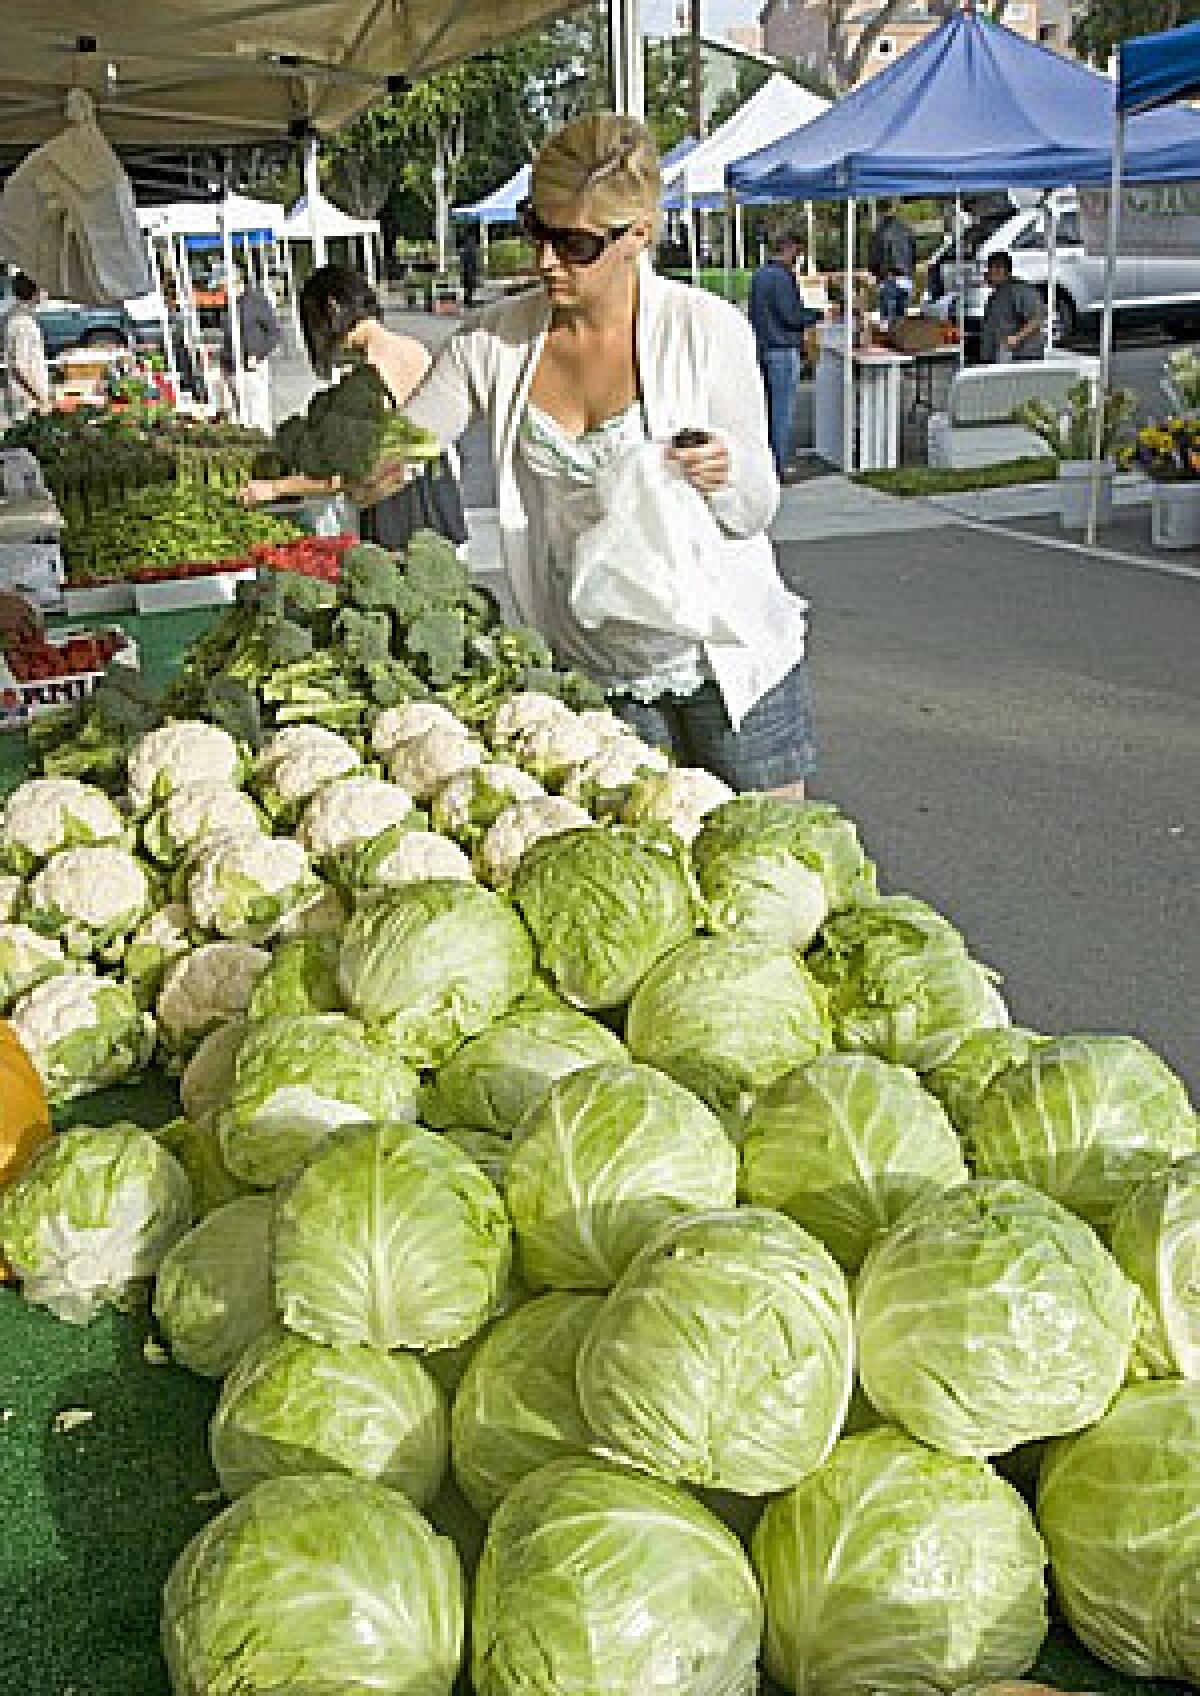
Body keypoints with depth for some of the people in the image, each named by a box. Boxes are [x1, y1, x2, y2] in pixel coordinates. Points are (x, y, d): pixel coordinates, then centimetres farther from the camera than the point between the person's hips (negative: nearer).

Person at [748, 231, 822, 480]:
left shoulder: (759, 274, 12)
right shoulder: (782, 277, -16)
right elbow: (792, 316, -17)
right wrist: (819, 314, -4)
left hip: (763, 348, 9)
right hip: (783, 349, -9)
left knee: (769, 406, 15)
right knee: (783, 409, -3)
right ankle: (780, 465, 0)